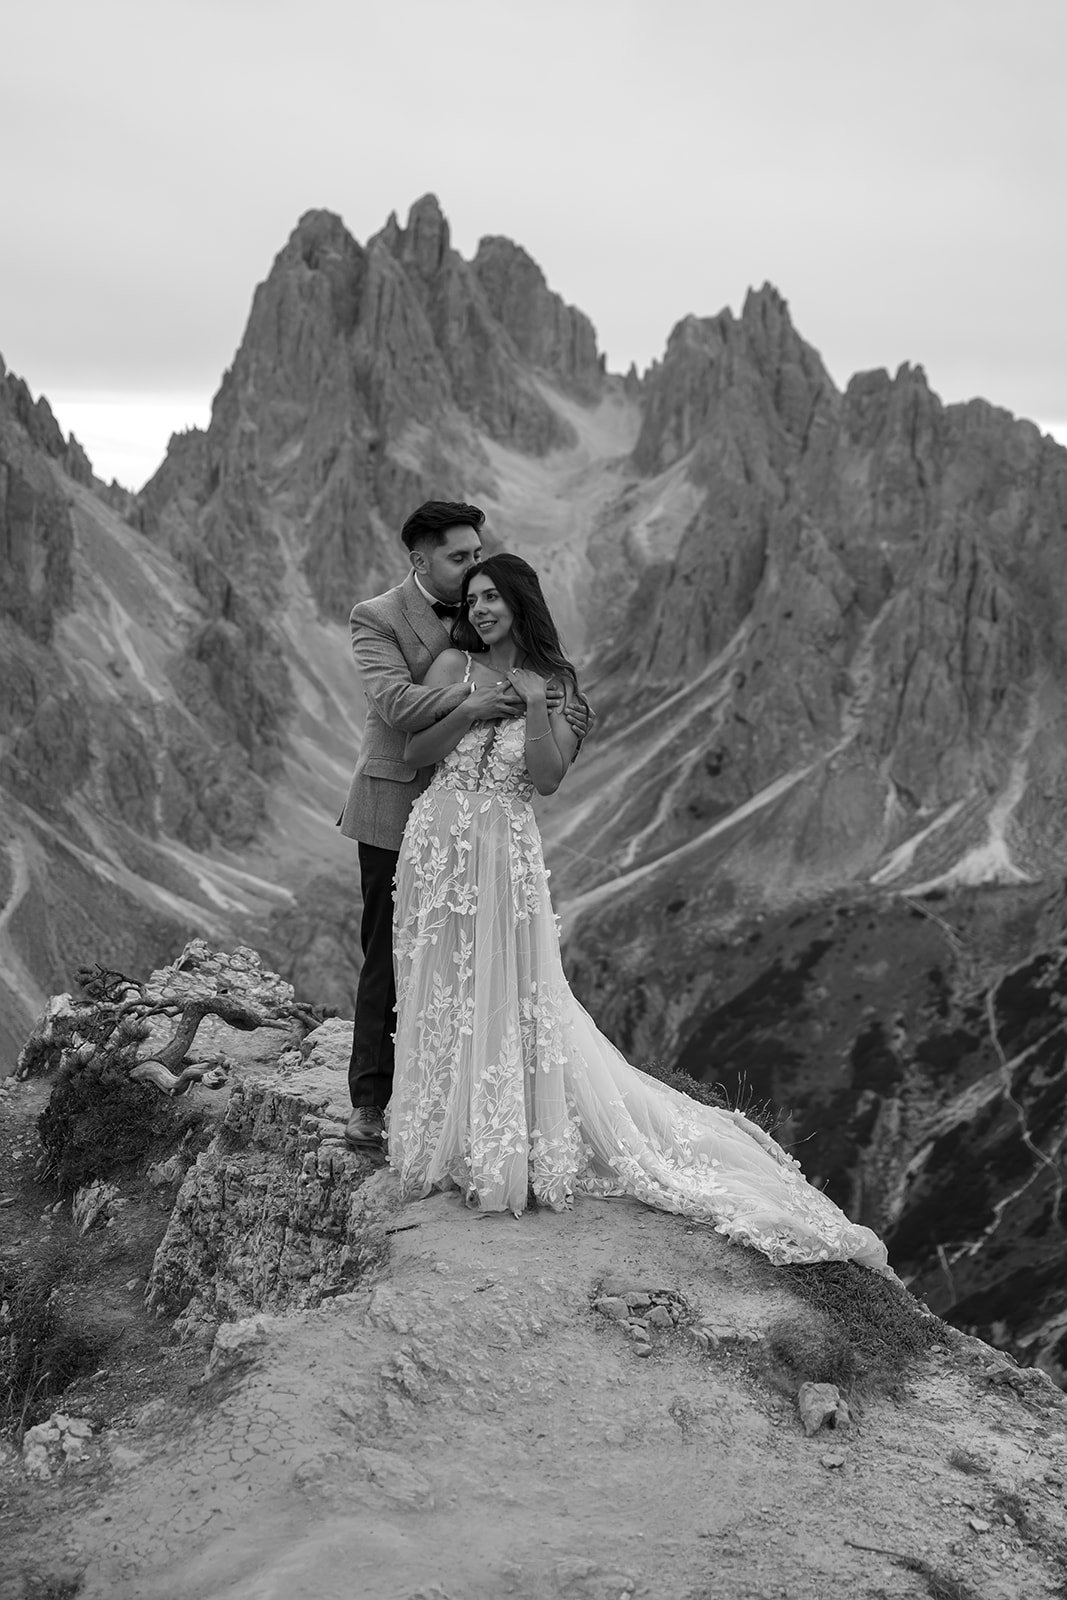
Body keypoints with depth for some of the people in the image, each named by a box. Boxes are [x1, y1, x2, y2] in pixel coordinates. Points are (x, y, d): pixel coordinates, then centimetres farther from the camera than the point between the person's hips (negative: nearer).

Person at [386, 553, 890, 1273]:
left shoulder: (553, 684, 4)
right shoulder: (454, 666, 5)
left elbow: (547, 779, -6)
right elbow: (415, 750, -1)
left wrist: (534, 705, -14)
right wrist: (474, 707, -12)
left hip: (506, 849, -2)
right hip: (439, 841, 2)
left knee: (510, 995, 1)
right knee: (442, 993, 8)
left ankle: (510, 1146, 14)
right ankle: (449, 1141, 24)